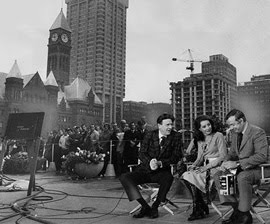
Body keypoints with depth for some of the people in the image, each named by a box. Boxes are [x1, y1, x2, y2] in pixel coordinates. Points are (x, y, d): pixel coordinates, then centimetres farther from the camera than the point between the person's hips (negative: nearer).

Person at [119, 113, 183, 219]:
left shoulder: (176, 136, 0)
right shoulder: (150, 135, 3)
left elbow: (176, 157, -4)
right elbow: (142, 153, 1)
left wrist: (160, 163, -20)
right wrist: (150, 162, -22)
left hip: (162, 171, -2)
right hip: (146, 169, 2)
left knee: (168, 178, -38)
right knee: (124, 177, -20)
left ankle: (155, 207, -13)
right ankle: (145, 206, -16)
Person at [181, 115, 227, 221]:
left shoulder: (218, 136, -2)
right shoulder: (200, 140, 18)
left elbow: (223, 156, -9)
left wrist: (207, 166, -17)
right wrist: (194, 165, -6)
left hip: (217, 167, -6)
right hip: (206, 167, 6)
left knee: (193, 177, -26)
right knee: (186, 175, -21)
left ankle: (198, 210, -12)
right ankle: (203, 207, -13)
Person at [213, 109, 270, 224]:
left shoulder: (257, 132, -17)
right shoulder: (235, 133, 8)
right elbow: (232, 153, 17)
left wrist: (237, 164, -30)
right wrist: (226, 162, -8)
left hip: (260, 168, -8)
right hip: (242, 168, 8)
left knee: (242, 177, -36)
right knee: (218, 176, -7)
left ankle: (244, 214, -20)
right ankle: (236, 207, -6)